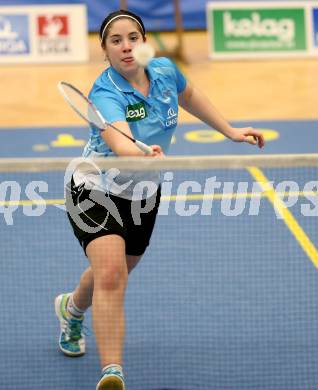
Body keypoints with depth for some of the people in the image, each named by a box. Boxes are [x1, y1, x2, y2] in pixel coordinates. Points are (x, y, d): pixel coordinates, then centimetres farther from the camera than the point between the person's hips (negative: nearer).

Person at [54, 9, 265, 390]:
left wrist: (231, 131, 13)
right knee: (110, 276, -27)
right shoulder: (105, 94, -31)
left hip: (142, 195, 7)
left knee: (114, 274, 24)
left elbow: (189, 96, 13)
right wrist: (144, 155, -72)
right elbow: (118, 142, -51)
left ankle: (72, 308, 58)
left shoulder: (164, 70, -12)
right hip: (96, 191, -6)